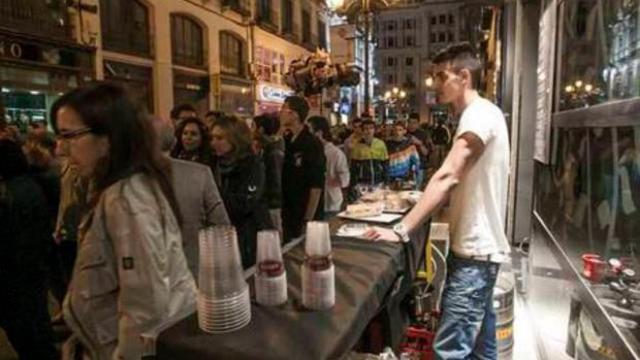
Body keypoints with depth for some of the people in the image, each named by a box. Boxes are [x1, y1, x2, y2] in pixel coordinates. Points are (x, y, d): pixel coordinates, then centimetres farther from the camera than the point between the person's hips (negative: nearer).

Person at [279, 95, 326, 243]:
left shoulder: (312, 145, -14)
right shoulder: (285, 141, 5)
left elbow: (316, 187, -17)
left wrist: (308, 221, -18)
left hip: (305, 218, -6)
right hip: (287, 216, 6)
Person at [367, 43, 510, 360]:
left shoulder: (479, 114, -16)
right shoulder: (481, 115, 15)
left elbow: (447, 177, -27)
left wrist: (402, 230, -29)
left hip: (475, 250, -10)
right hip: (477, 245, 10)